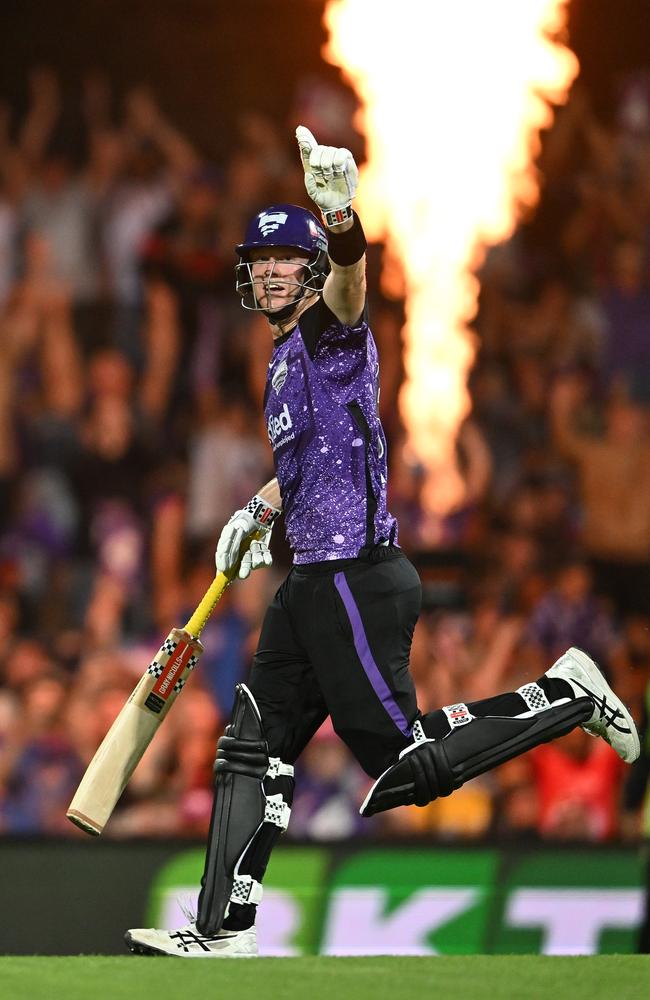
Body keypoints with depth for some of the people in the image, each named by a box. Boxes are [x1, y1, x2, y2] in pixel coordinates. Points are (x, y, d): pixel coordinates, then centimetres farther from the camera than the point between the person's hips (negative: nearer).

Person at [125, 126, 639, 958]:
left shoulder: (333, 329, -8)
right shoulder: (285, 356, 19)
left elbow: (349, 277, -34)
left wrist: (340, 212, -54)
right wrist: (259, 512, 27)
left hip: (357, 577, -10)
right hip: (311, 580, 10)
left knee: (407, 765, -8)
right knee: (253, 748, 9)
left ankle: (566, 698, 6)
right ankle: (222, 932, 12)